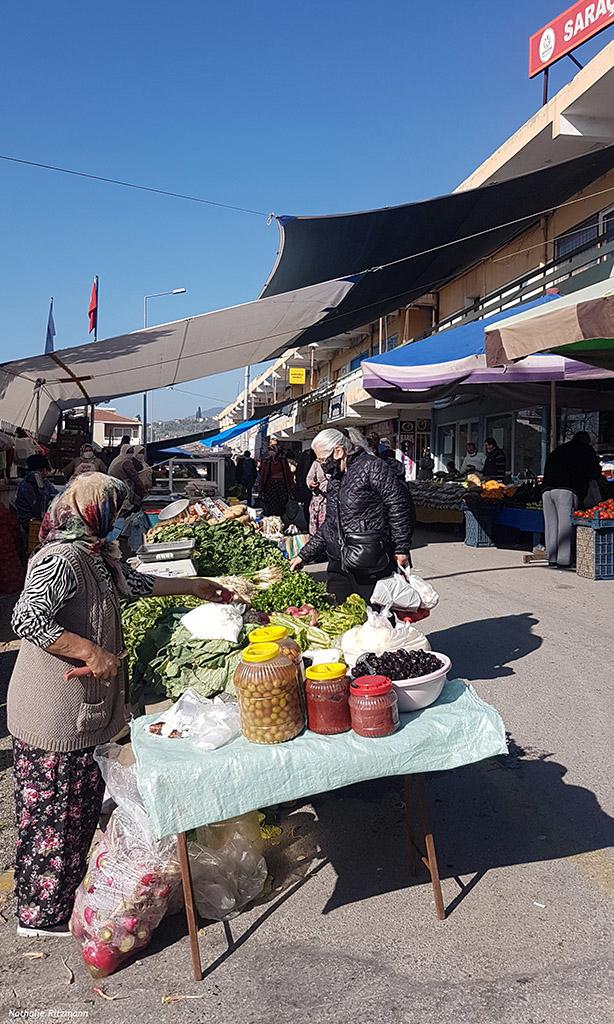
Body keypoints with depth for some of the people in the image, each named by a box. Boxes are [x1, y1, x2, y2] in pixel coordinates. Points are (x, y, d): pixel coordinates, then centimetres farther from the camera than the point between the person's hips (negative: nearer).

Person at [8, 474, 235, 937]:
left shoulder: (93, 556, 9)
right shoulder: (61, 560, -22)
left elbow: (130, 582, 23)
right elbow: (27, 619, -30)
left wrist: (192, 586, 26)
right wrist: (91, 652, -29)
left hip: (80, 709, 10)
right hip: (54, 713, -10)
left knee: (81, 803, 21)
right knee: (53, 811, 5)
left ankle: (65, 889, 39)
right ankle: (41, 913, 23)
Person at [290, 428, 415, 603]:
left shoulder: (373, 467, -8)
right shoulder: (334, 481, 18)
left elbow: (400, 505, -13)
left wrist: (401, 549, -14)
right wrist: (304, 556, 20)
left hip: (371, 568, -8)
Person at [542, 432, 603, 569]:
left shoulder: (557, 450, 31)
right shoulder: (587, 450, 15)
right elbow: (595, 475, 16)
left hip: (547, 490, 5)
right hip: (567, 491, -5)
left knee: (551, 525, 9)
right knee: (565, 525, -4)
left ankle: (552, 558, 10)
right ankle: (563, 560, -7)